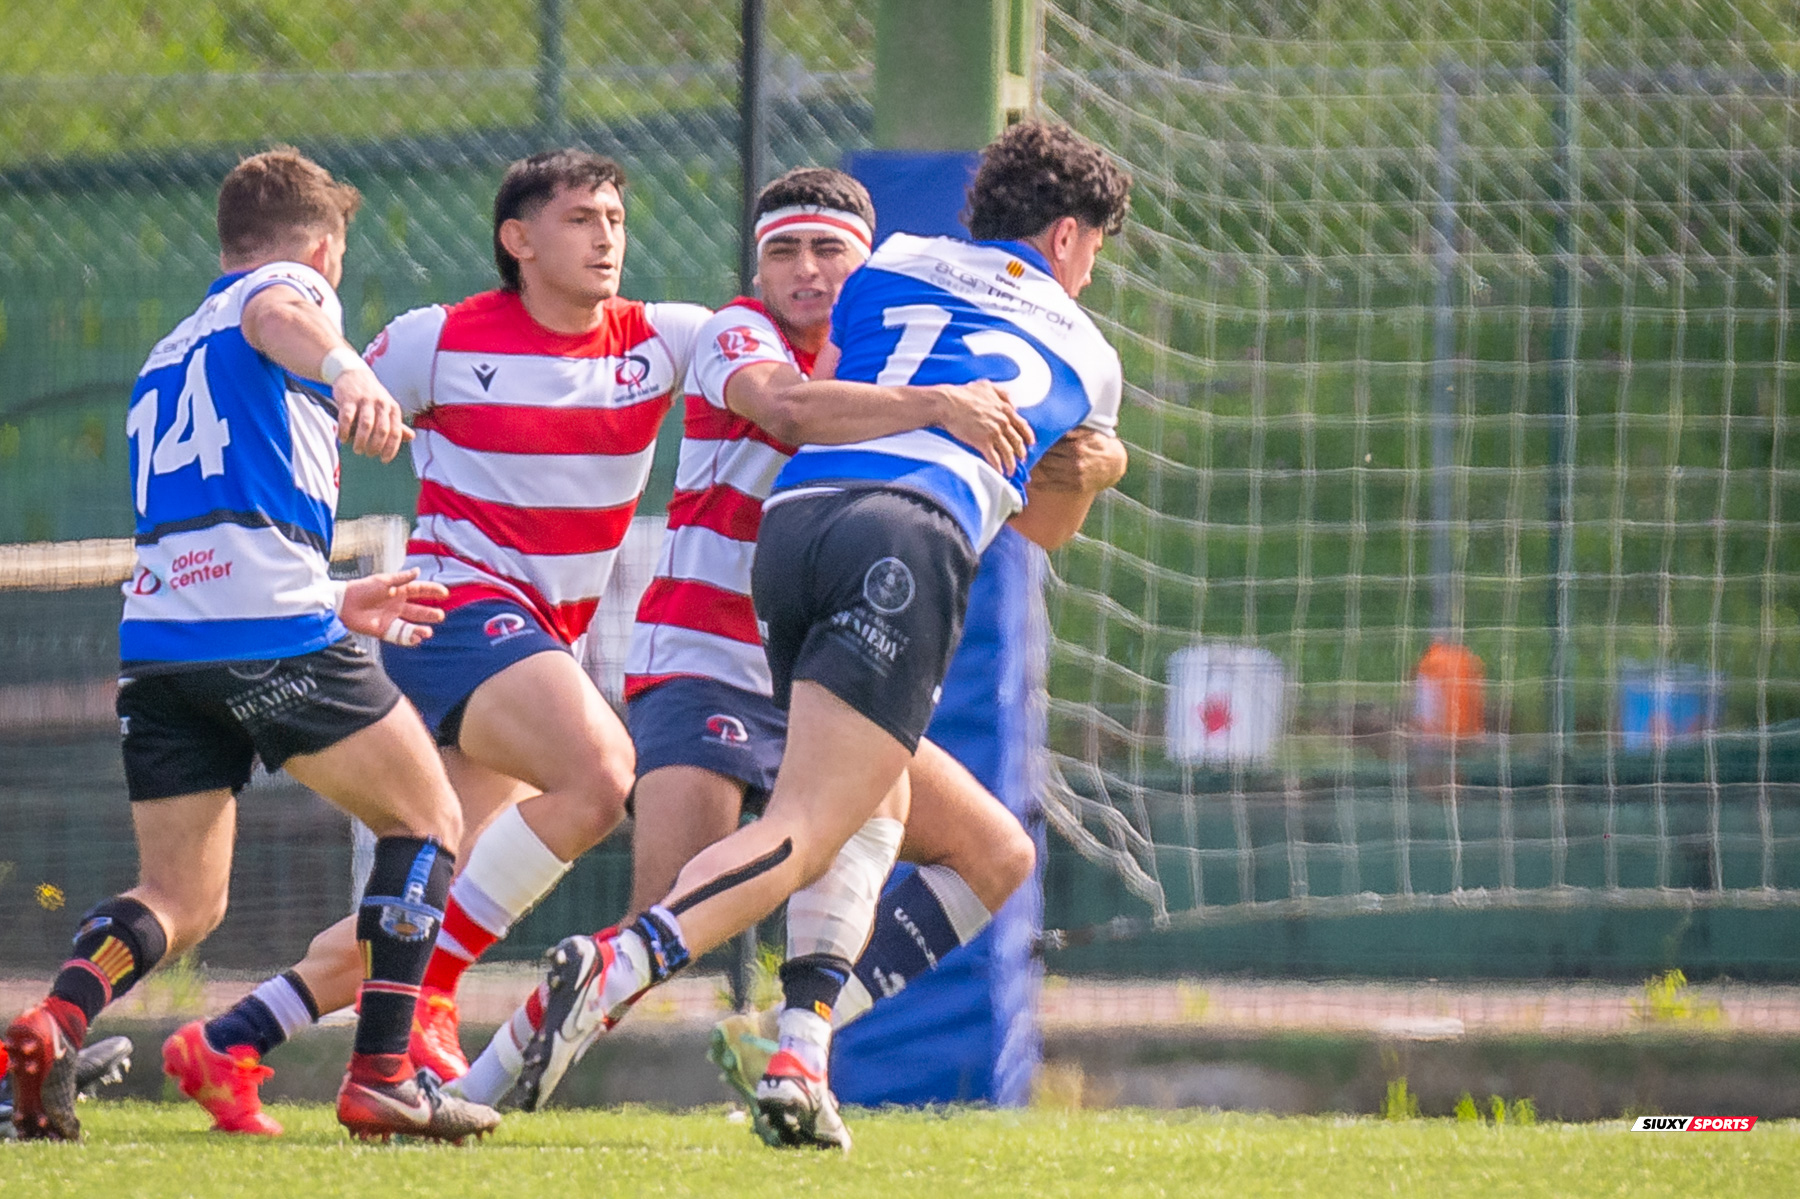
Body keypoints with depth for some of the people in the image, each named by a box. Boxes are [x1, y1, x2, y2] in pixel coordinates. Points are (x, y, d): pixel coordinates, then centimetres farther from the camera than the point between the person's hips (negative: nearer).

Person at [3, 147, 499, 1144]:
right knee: (426, 825, 9)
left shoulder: (164, 360, 31)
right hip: (271, 629, -7)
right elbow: (276, 319, -18)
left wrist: (334, 604, 46)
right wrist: (346, 370, -40)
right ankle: (381, 1079, -2)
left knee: (180, 901, 11)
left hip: (156, 638, 7)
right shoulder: (288, 285, 9)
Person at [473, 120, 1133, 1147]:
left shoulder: (893, 266, 29)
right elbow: (1053, 524, 42)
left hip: (795, 515, 4)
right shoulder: (1087, 351, 28)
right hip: (915, 533, -4)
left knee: (879, 807, 18)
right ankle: (614, 966, -38)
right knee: (811, 828, -14)